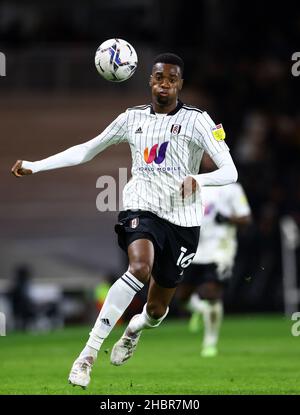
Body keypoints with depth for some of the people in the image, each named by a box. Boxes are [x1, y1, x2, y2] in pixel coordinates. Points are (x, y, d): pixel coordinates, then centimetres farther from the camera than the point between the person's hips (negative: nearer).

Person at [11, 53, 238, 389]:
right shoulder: (133, 118, 7)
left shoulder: (197, 120, -2)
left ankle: (135, 327, 51)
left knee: (156, 309, 9)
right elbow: (84, 151, 17)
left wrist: (199, 179, -31)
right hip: (141, 208, 0)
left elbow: (230, 172, -10)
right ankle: (88, 353, -32)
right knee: (140, 268, -34)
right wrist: (35, 166, 11)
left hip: (182, 220, 0)